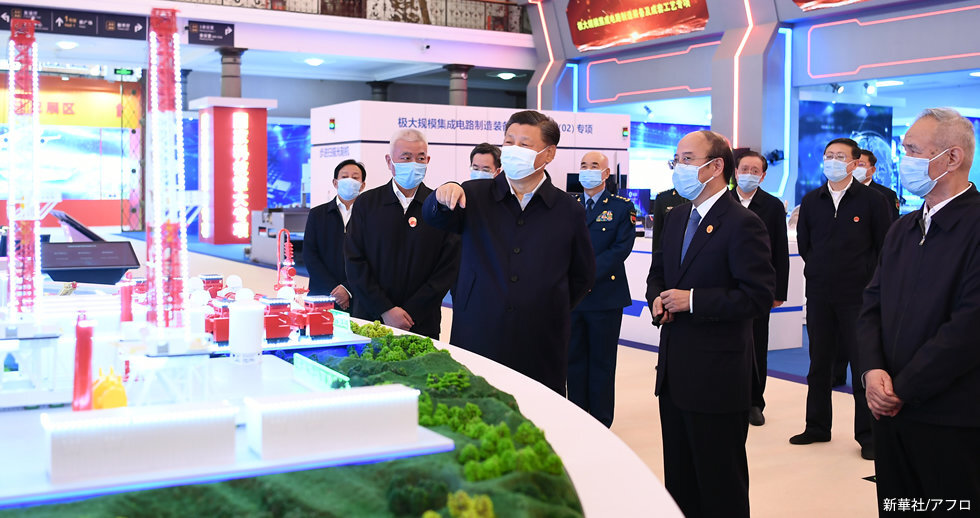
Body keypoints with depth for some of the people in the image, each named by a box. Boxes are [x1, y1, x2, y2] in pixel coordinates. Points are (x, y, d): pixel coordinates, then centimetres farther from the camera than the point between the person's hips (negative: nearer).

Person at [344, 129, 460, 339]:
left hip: (423, 324, -1)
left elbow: (448, 267, -4)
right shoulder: (366, 203, 3)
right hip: (370, 319, 1)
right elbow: (354, 261, -2)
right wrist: (385, 310, -11)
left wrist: (410, 313, -11)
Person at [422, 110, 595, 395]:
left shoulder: (569, 211, 6)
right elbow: (433, 217, -9)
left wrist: (553, 312, 9)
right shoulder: (475, 196, 8)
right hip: (476, 338, 0)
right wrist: (443, 196, -30)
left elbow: (583, 276, 17)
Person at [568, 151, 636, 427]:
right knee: (574, 359, 9)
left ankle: (601, 422, 15)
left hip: (605, 297, -3)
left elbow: (622, 247, -10)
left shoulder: (622, 207, 0)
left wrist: (589, 272, -19)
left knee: (602, 363, 5)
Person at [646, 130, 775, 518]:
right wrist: (657, 299, 1)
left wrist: (692, 300, -20)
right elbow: (658, 271, 23)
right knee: (678, 475, 18)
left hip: (716, 376, -8)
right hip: (673, 370, 8)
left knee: (720, 486, 5)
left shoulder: (742, 224, -14)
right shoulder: (676, 218, 11)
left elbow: (758, 297, -19)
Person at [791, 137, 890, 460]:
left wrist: (866, 276, 0)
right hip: (819, 295, 4)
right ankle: (818, 427, 22)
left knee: (863, 365, 0)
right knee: (819, 364, 11)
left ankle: (867, 435, 9)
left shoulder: (871, 200, -3)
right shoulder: (811, 200, 7)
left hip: (858, 296, -4)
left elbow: (885, 245, 1)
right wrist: (819, 270, 11)